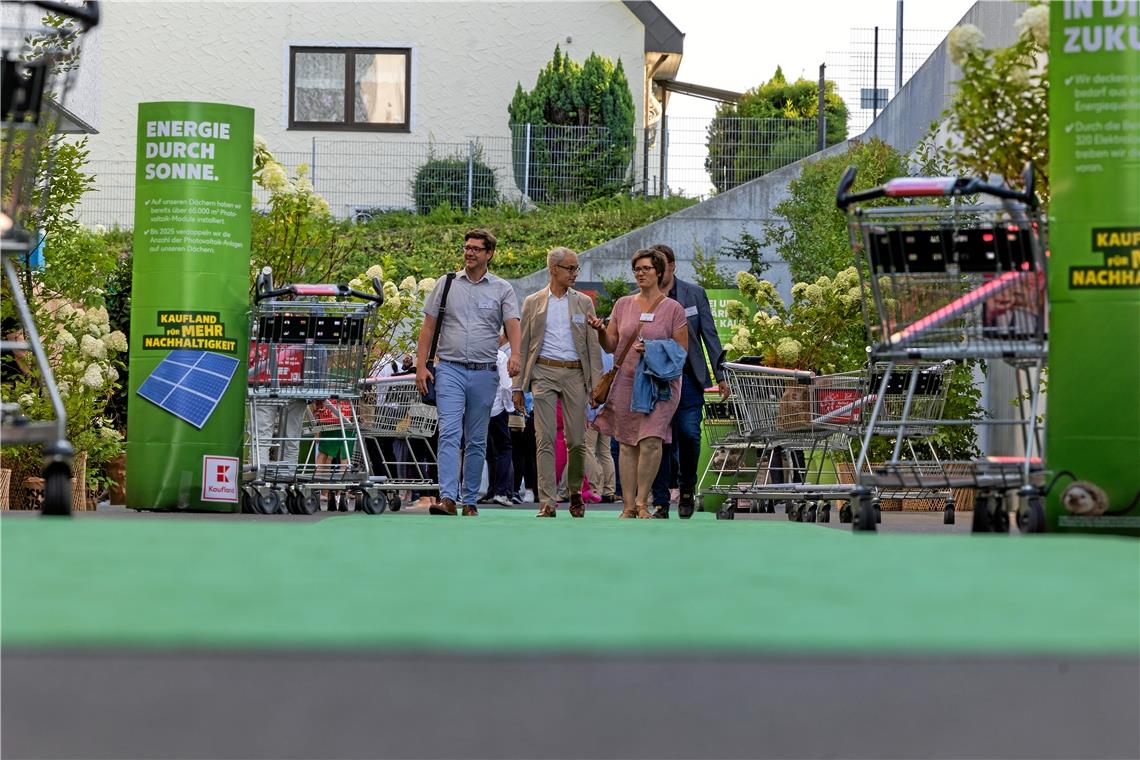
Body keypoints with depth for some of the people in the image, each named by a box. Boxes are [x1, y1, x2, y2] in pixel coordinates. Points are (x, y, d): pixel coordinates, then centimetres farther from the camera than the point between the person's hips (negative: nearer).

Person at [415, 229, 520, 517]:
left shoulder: (502, 289, 7)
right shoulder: (446, 284, 9)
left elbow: (512, 325, -5)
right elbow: (428, 327, 9)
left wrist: (514, 354, -26)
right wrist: (421, 366, 0)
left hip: (484, 373, 1)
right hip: (450, 369, -1)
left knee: (476, 441, 7)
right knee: (450, 433, -15)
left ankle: (469, 500, 15)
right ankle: (448, 498, -24)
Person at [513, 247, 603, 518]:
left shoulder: (584, 302, 10)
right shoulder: (533, 302, 8)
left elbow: (593, 346, 8)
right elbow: (523, 345, 9)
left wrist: (597, 384, -1)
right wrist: (518, 386, 4)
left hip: (575, 374, 1)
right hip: (544, 373, -1)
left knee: (577, 440, 1)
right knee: (545, 440, -6)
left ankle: (575, 491, 23)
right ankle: (547, 502, -6)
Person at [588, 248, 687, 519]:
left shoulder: (673, 309, 1)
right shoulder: (623, 304, 12)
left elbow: (682, 351, 0)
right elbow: (611, 346, 13)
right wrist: (601, 331, -8)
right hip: (626, 382, 4)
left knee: (651, 439, -18)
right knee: (627, 444, 3)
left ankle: (642, 502, -8)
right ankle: (628, 506, 7)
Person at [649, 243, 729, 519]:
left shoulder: (695, 294, 4)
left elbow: (709, 334, 6)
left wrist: (720, 375, 1)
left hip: (688, 378, 0)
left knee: (689, 434, -9)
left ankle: (687, 490, 15)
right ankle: (661, 503, 2)